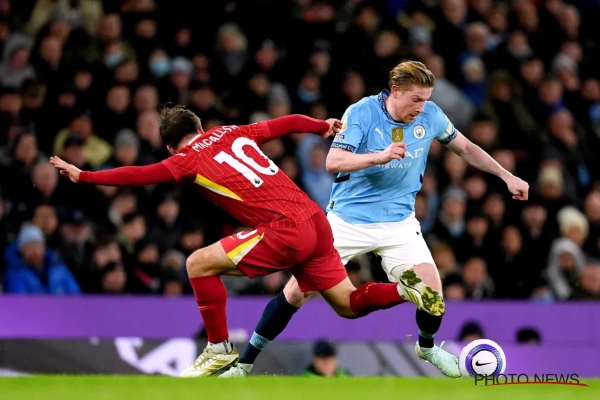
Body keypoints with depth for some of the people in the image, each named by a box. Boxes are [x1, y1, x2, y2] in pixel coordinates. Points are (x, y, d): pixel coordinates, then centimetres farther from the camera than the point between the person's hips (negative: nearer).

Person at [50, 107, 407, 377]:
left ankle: (220, 349, 5)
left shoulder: (189, 159, 1)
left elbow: (139, 176, -7)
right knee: (348, 305, 17)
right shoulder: (232, 133, 19)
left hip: (286, 232, -7)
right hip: (316, 220, 7)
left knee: (199, 264, 2)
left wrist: (83, 176, -1)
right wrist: (323, 126, 42)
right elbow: (286, 124, 25)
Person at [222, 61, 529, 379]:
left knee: (432, 293, -10)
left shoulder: (430, 115, -6)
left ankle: (427, 347, 25)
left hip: (399, 222, 3)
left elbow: (466, 148, 11)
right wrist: (380, 155, -40)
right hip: (347, 219, -3)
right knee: (298, 290, -7)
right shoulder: (361, 113, -18)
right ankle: (244, 364, 5)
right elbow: (333, 162, -27)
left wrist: (506, 176, 9)